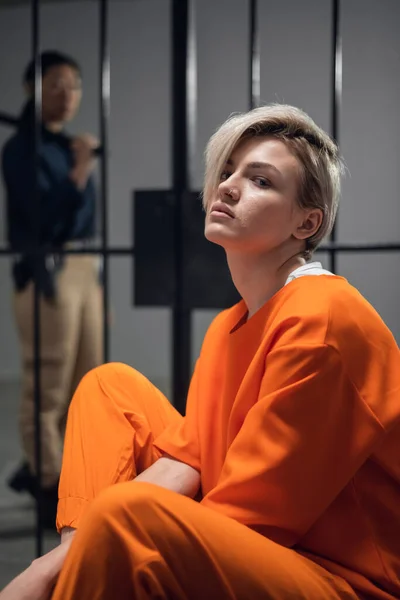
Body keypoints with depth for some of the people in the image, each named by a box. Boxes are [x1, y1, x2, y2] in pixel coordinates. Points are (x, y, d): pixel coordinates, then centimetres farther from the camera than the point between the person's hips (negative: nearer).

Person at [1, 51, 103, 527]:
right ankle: (49, 488, 11)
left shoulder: (68, 145, 14)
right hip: (45, 273, -8)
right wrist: (80, 170, -25)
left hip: (84, 269, 8)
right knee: (47, 388, -1)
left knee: (86, 384, 14)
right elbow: (46, 219, -20)